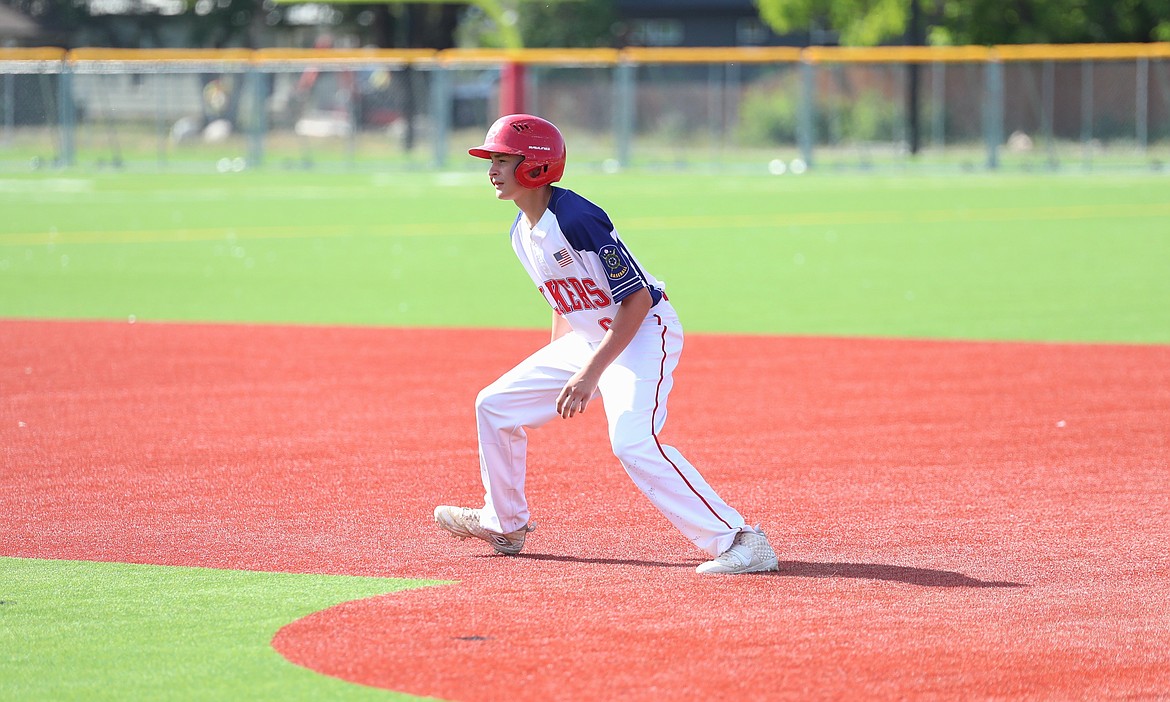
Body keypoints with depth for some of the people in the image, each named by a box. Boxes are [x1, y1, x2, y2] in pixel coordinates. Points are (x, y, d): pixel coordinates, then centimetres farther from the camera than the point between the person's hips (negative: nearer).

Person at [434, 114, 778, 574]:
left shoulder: (576, 219, -25)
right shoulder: (522, 232, 4)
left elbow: (637, 298, -26)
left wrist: (591, 373, -29)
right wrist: (549, 370, 19)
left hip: (642, 333, -10)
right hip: (587, 339, 10)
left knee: (632, 441, -30)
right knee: (495, 405, 13)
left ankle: (739, 541, -30)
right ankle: (505, 525, 32)